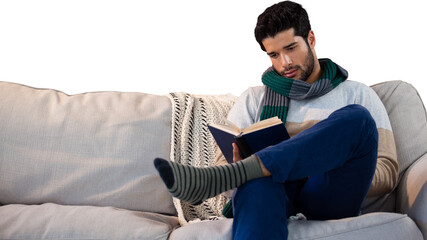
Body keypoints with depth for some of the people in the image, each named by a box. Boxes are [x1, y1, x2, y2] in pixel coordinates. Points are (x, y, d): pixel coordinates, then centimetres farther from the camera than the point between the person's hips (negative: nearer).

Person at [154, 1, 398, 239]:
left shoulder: (357, 95, 20)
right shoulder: (253, 99, 23)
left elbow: (387, 172, 11)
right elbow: (223, 163, 14)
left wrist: (342, 171, -9)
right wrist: (237, 164, -11)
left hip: (329, 201, 1)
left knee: (356, 118, -29)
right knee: (259, 180, -38)